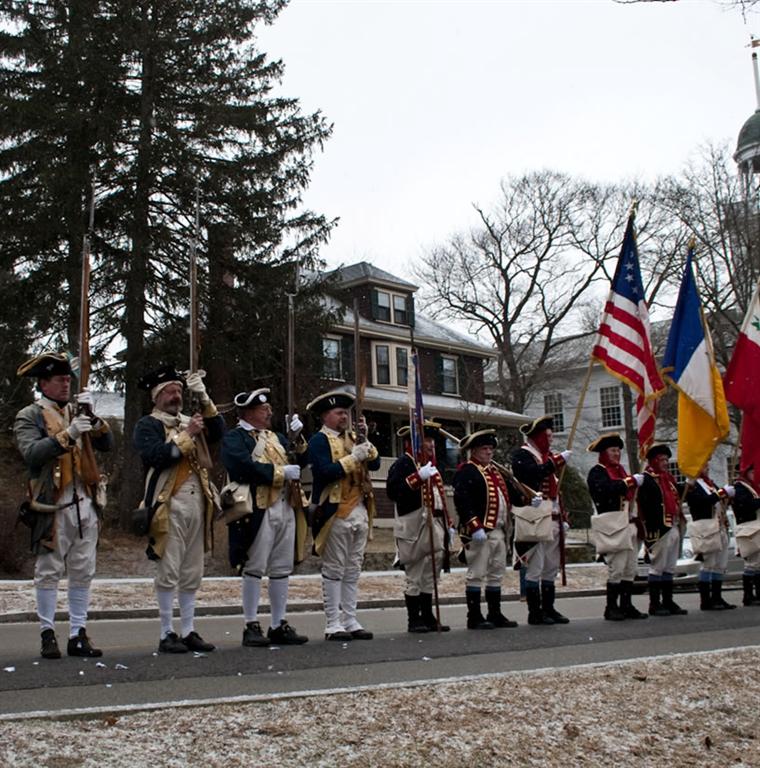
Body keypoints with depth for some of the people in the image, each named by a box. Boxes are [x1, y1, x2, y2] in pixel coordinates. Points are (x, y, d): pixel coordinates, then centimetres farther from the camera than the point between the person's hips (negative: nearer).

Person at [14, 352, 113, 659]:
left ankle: (78, 634, 13)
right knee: (49, 572, 1)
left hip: (85, 504, 5)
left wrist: (92, 417, -8)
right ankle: (48, 634, 11)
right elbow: (31, 452, -16)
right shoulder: (29, 416, 1)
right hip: (52, 506, -5)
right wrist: (68, 433, -23)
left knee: (83, 573, 6)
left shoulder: (77, 412, 17)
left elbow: (106, 444, 7)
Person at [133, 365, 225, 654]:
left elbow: (218, 432, 4)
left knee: (192, 573, 9)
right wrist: (186, 435, -14)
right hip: (170, 505, -6)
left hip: (197, 502, 6)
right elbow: (154, 455, -16)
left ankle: (188, 632, 16)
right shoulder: (147, 425, 1)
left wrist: (204, 398, -3)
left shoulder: (189, 421, 19)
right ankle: (167, 634, 3)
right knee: (169, 572, -4)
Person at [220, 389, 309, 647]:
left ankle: (278, 626, 16)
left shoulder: (276, 437, 22)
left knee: (282, 568, 9)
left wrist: (297, 438, 0)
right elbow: (244, 466, -18)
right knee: (254, 568, -2)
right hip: (259, 510, -7)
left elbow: (301, 462, 17)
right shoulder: (234, 438, -1)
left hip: (286, 508, 7)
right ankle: (251, 626, 6)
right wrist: (281, 473, -12)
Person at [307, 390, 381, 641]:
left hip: (360, 511, 7)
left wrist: (366, 442, -2)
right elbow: (324, 472, -19)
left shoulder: (352, 438, 19)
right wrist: (353, 458, -17)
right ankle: (333, 624, 3)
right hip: (336, 512, -7)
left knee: (353, 570, 10)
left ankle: (350, 621, 15)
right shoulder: (320, 440, -4)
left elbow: (375, 463, 11)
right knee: (334, 570, -2)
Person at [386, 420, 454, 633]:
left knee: (430, 575, 11)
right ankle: (413, 620, 6)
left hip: (435, 526, 8)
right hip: (415, 528, -8)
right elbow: (392, 491, -21)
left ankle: (428, 617, 18)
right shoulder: (403, 463, -7)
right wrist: (418, 477, -27)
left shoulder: (431, 464, 20)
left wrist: (448, 524, 19)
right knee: (415, 576, -2)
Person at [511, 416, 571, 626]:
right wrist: (559, 460, -23)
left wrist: (562, 518, 21)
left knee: (551, 567, 12)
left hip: (553, 520, 9)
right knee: (535, 568, -6)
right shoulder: (522, 455, -5)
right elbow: (534, 472, -27)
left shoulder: (548, 455, 22)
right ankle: (535, 613, 0)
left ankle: (549, 609, 19)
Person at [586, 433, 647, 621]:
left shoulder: (620, 470, 23)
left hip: (630, 526, 8)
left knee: (630, 569, 7)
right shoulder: (597, 472, -3)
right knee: (617, 568, -10)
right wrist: (631, 481, -23)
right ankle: (611, 608, -3)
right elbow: (605, 489, -24)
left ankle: (627, 606, 13)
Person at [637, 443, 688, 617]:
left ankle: (668, 602, 19)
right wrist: (653, 529, -23)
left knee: (670, 567, 12)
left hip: (673, 528, 9)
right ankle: (654, 604, 3)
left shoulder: (668, 478, 19)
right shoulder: (646, 479, -10)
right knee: (657, 566, -3)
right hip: (659, 529, -9)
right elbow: (645, 505, -18)